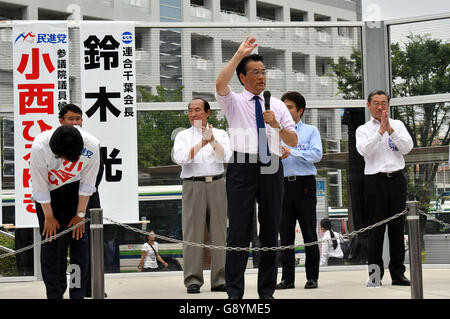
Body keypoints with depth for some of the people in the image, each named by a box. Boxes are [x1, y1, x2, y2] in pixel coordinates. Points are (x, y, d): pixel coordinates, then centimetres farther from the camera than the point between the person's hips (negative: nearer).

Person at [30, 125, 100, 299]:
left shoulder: (92, 147, -29)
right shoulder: (39, 147, -34)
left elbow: (87, 184, -13)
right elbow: (40, 187, -20)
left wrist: (80, 214, -7)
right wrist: (49, 217, -11)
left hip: (74, 189, 1)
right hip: (47, 192, -1)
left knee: (78, 237, -4)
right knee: (51, 240, -6)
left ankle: (78, 294, 1)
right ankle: (54, 294, 1)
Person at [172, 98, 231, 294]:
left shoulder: (220, 134, 14)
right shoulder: (183, 136, 11)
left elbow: (226, 157, -4)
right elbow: (180, 158, -9)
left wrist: (213, 141, -17)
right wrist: (202, 143, -18)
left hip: (217, 184, 1)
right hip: (193, 185, -1)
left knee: (219, 232, 1)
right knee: (193, 233, -5)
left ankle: (219, 280, 5)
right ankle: (193, 280, -4)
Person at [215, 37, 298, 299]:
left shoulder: (277, 105, 16)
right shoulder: (234, 102, 7)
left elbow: (294, 141, 10)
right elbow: (221, 85, -16)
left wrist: (277, 126, -9)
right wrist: (239, 54, -16)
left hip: (272, 169, 4)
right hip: (243, 168, -3)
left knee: (271, 231, 7)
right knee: (239, 230, -5)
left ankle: (267, 292, 16)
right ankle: (235, 293, -2)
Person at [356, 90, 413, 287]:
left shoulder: (398, 125, 13)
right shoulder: (363, 130, 8)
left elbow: (407, 148, 0)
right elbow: (364, 150, -10)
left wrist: (390, 130, -9)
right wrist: (380, 131, -14)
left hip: (397, 179, 2)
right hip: (375, 180, -2)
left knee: (397, 228, 4)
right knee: (376, 229, -3)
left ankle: (398, 273, 8)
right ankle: (375, 274, 0)